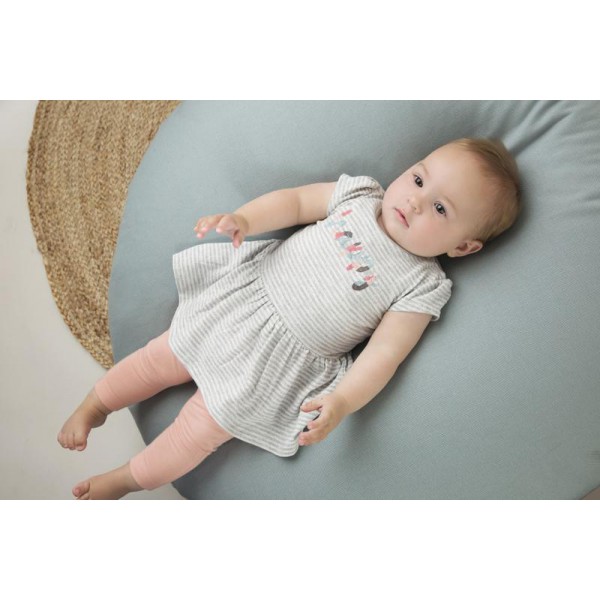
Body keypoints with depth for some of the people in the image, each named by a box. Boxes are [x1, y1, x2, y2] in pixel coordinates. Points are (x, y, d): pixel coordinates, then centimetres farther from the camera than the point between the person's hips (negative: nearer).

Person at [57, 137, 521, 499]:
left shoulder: (422, 288, -13)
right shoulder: (359, 195, -4)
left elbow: (384, 354, -18)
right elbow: (295, 200, 2)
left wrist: (341, 403, -32)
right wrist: (243, 219, -15)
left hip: (278, 364, -3)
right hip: (241, 297, 4)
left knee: (202, 427, 0)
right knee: (159, 359, 12)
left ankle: (125, 480, 27)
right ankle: (94, 407, 39)